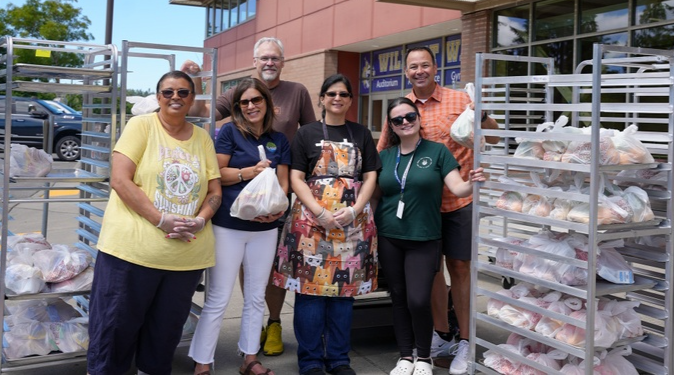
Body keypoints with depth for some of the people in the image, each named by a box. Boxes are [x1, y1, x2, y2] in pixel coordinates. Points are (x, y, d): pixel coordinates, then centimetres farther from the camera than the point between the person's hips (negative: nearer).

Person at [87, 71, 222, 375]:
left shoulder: (202, 138, 10)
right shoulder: (141, 125, -2)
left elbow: (214, 192, 11)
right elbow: (119, 180, -11)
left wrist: (200, 220, -10)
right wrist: (162, 220, -18)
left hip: (187, 255, 4)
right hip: (132, 249, -3)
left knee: (166, 330, 14)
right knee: (115, 327, 5)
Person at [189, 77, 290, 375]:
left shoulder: (279, 140, 8)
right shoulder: (229, 132, -4)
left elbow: (283, 181, 7)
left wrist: (278, 208, -12)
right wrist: (250, 172, -21)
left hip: (264, 227, 5)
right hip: (228, 225, -4)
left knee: (256, 297, 14)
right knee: (218, 299, 0)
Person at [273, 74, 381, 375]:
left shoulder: (361, 134, 13)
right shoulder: (307, 133, 5)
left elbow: (370, 177, 8)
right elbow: (296, 178, -1)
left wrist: (354, 210, -9)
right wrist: (321, 213, -13)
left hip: (353, 220, 2)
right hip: (312, 220, -2)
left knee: (344, 288, 6)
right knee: (311, 287, -2)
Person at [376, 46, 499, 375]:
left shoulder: (458, 100, -6)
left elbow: (493, 139, -5)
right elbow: (382, 154, 8)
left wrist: (481, 115, -25)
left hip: (458, 200, -3)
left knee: (459, 267, 4)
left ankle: (465, 343, 17)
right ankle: (441, 336, 30)